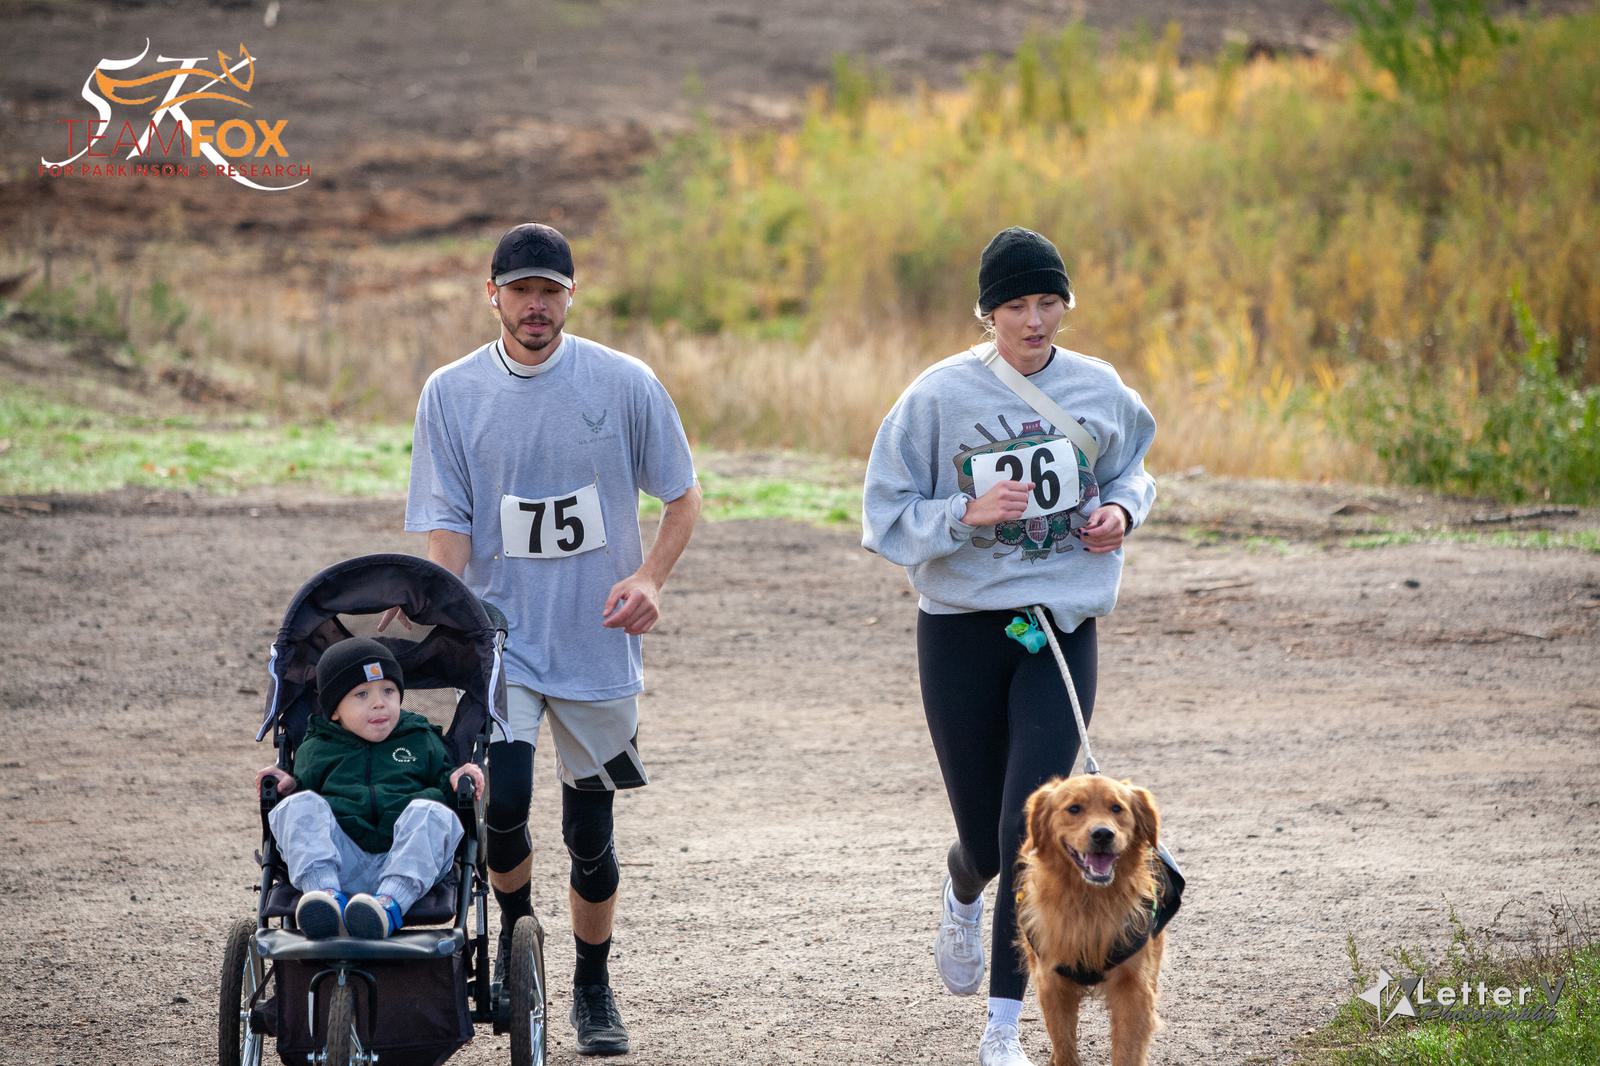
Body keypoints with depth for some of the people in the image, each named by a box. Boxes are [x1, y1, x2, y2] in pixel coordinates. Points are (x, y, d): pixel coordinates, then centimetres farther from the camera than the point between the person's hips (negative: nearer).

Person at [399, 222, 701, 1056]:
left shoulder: (625, 384, -3)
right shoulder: (452, 393, -1)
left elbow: (683, 496, 6)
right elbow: (447, 523, -1)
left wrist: (650, 579, -11)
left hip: (598, 642, 0)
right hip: (499, 635, 0)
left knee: (589, 828, 7)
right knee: (501, 802, -19)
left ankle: (594, 989, 28)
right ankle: (514, 927, 12)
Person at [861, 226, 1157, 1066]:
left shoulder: (1099, 391, 1)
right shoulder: (940, 396, -7)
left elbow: (1131, 468, 21)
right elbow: (886, 522, -5)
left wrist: (1121, 510, -1)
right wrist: (968, 515, -21)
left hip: (1062, 628, 1)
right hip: (961, 631, -1)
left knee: (1034, 825, -11)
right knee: (986, 830, 7)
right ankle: (962, 894, 48)